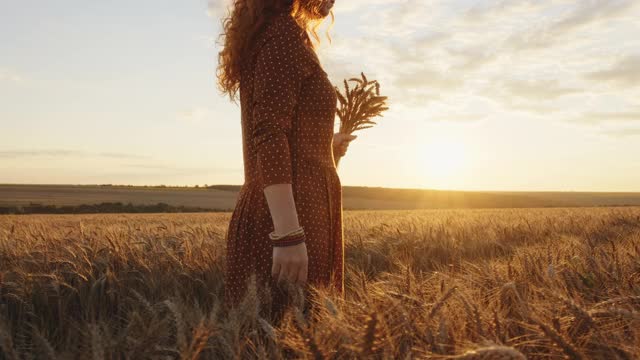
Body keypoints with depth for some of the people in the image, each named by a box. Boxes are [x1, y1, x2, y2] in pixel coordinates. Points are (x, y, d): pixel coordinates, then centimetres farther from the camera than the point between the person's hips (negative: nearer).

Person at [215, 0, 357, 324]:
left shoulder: (268, 35, 21)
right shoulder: (284, 32, -7)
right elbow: (268, 134, -18)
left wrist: (325, 147, 33)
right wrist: (289, 233, -24)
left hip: (288, 217, 10)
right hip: (292, 215, -10)